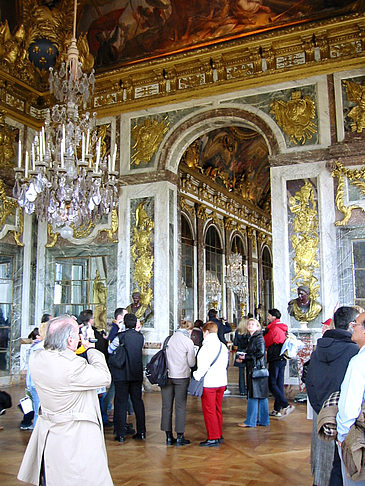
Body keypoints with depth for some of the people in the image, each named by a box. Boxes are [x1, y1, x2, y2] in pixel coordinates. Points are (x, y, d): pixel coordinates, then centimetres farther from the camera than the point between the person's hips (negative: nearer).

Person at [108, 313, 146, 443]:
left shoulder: (120, 336, -14)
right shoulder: (141, 337, -2)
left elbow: (110, 350, -1)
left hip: (121, 374, -4)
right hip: (137, 373, 4)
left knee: (121, 403, 4)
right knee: (138, 401, 12)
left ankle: (121, 434, 6)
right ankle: (141, 432, 16)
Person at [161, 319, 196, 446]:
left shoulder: (168, 339, 2)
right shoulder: (188, 342, -8)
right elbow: (191, 363, -4)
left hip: (167, 376, 3)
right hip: (182, 377, -3)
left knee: (167, 406, 9)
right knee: (180, 407, 6)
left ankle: (169, 437, 15)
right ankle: (180, 437, 9)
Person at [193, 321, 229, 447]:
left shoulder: (208, 345, -15)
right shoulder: (223, 346, 9)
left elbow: (204, 365, -20)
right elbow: (225, 364, 14)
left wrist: (197, 376, -10)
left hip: (208, 383, -8)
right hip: (221, 382, 8)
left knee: (209, 411, 0)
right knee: (217, 409, 17)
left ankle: (213, 439, 4)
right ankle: (219, 435, 25)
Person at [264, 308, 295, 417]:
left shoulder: (273, 329, -14)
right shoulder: (283, 329, 13)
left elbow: (265, 343, -7)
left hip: (275, 360, -9)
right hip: (282, 359, 9)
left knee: (272, 384, -5)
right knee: (279, 384, 10)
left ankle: (286, 405, -14)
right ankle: (277, 410, 14)